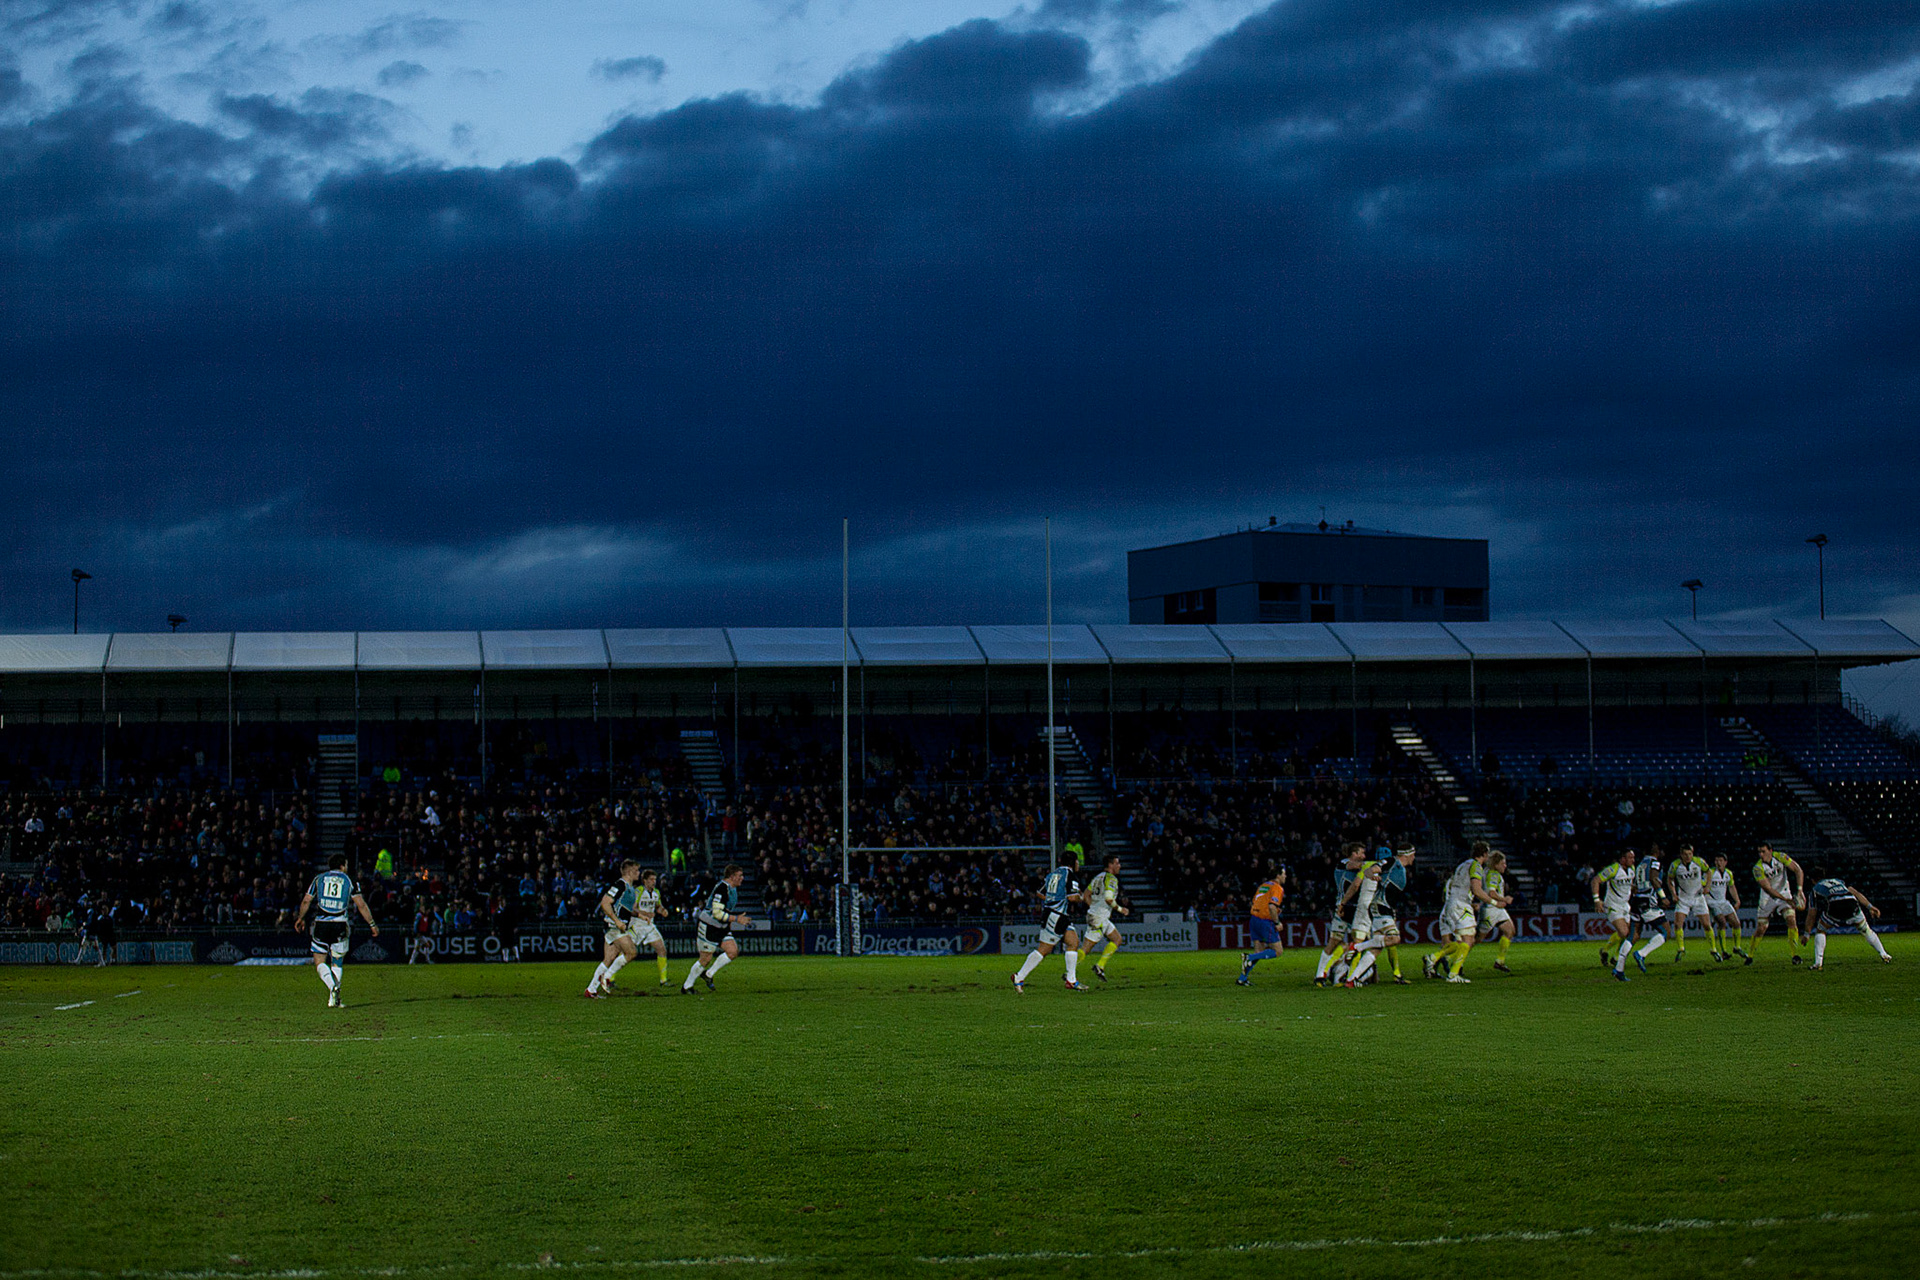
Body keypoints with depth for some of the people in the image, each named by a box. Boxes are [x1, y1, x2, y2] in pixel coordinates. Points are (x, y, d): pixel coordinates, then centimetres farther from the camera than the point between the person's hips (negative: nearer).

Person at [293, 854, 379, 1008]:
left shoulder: (319, 878, 9)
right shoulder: (348, 880, 6)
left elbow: (306, 901, 8)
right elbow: (361, 905, 1)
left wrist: (300, 918, 24)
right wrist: (372, 924, 7)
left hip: (321, 924, 0)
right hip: (340, 925, 0)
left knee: (319, 961, 7)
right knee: (337, 962, 13)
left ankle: (332, 987, -19)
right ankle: (334, 999, 8)